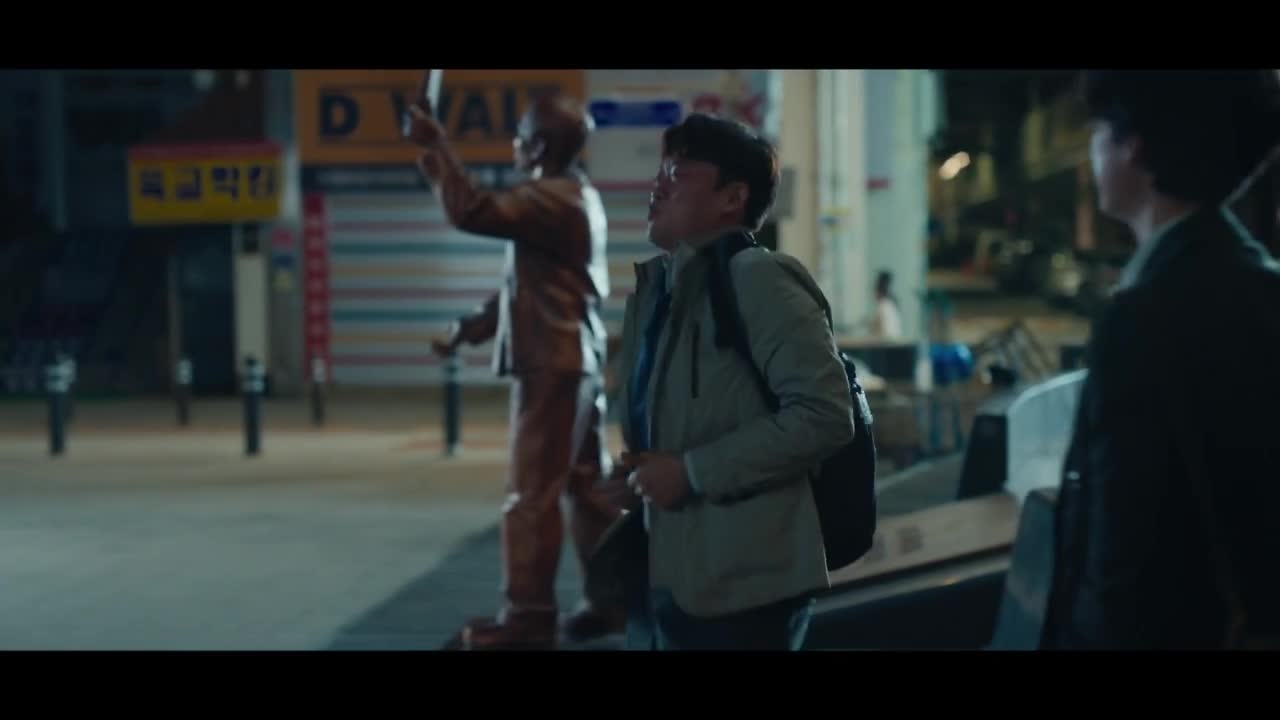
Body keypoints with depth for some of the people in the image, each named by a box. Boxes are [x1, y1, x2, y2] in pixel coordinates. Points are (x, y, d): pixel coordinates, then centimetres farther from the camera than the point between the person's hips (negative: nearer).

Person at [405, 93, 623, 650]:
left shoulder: (551, 199, -15)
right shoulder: (574, 195, 17)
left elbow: (471, 212, -29)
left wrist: (434, 146, -20)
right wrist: (472, 328, 19)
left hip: (551, 362, -10)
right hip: (573, 359, 10)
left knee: (532, 492, -6)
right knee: (586, 484, 13)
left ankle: (527, 615, -3)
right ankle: (613, 597, 17)